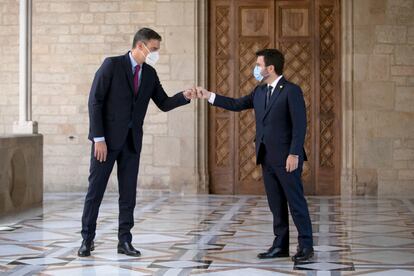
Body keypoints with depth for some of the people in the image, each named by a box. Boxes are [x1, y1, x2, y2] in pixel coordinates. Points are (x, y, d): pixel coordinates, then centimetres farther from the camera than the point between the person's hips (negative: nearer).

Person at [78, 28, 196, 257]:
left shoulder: (150, 73, 8)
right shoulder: (112, 64, -10)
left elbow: (164, 104, 10)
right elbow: (95, 101, -12)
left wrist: (184, 96, -10)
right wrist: (98, 138, -16)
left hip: (132, 141, 5)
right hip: (108, 137, -5)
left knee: (128, 192, 6)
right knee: (96, 189, 1)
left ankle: (124, 241, 13)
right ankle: (87, 239, 11)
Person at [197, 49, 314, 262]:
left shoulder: (291, 91, -10)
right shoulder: (260, 91, 13)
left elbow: (299, 125, -14)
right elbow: (237, 104, 20)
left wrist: (294, 154, -19)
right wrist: (208, 96, 14)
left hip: (286, 158, -7)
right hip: (266, 158, 7)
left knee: (296, 202, -1)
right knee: (276, 204, 11)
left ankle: (306, 246, 6)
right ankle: (280, 245, 17)